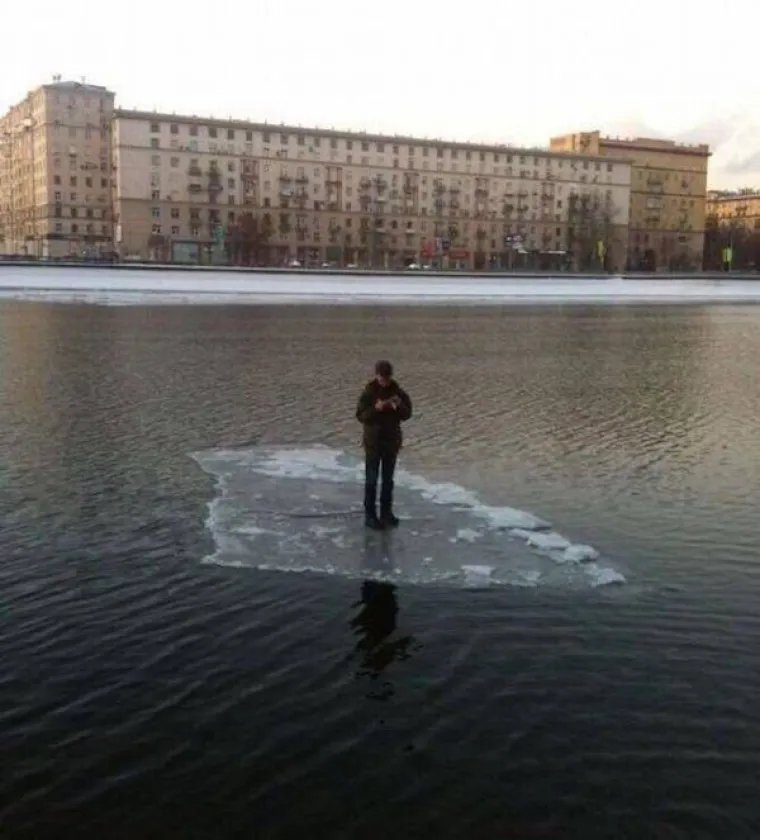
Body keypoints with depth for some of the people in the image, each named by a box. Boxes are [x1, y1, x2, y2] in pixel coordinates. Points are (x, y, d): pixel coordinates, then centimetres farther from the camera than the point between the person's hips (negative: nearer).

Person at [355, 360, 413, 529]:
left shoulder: (397, 391, -3)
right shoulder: (369, 392, -11)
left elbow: (407, 414, -1)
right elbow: (360, 416, -13)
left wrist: (399, 406, -21)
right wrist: (375, 409, -29)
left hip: (392, 441, 3)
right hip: (373, 441, -3)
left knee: (388, 479, 12)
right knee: (371, 480, 1)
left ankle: (386, 512, 23)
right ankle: (370, 515, 7)